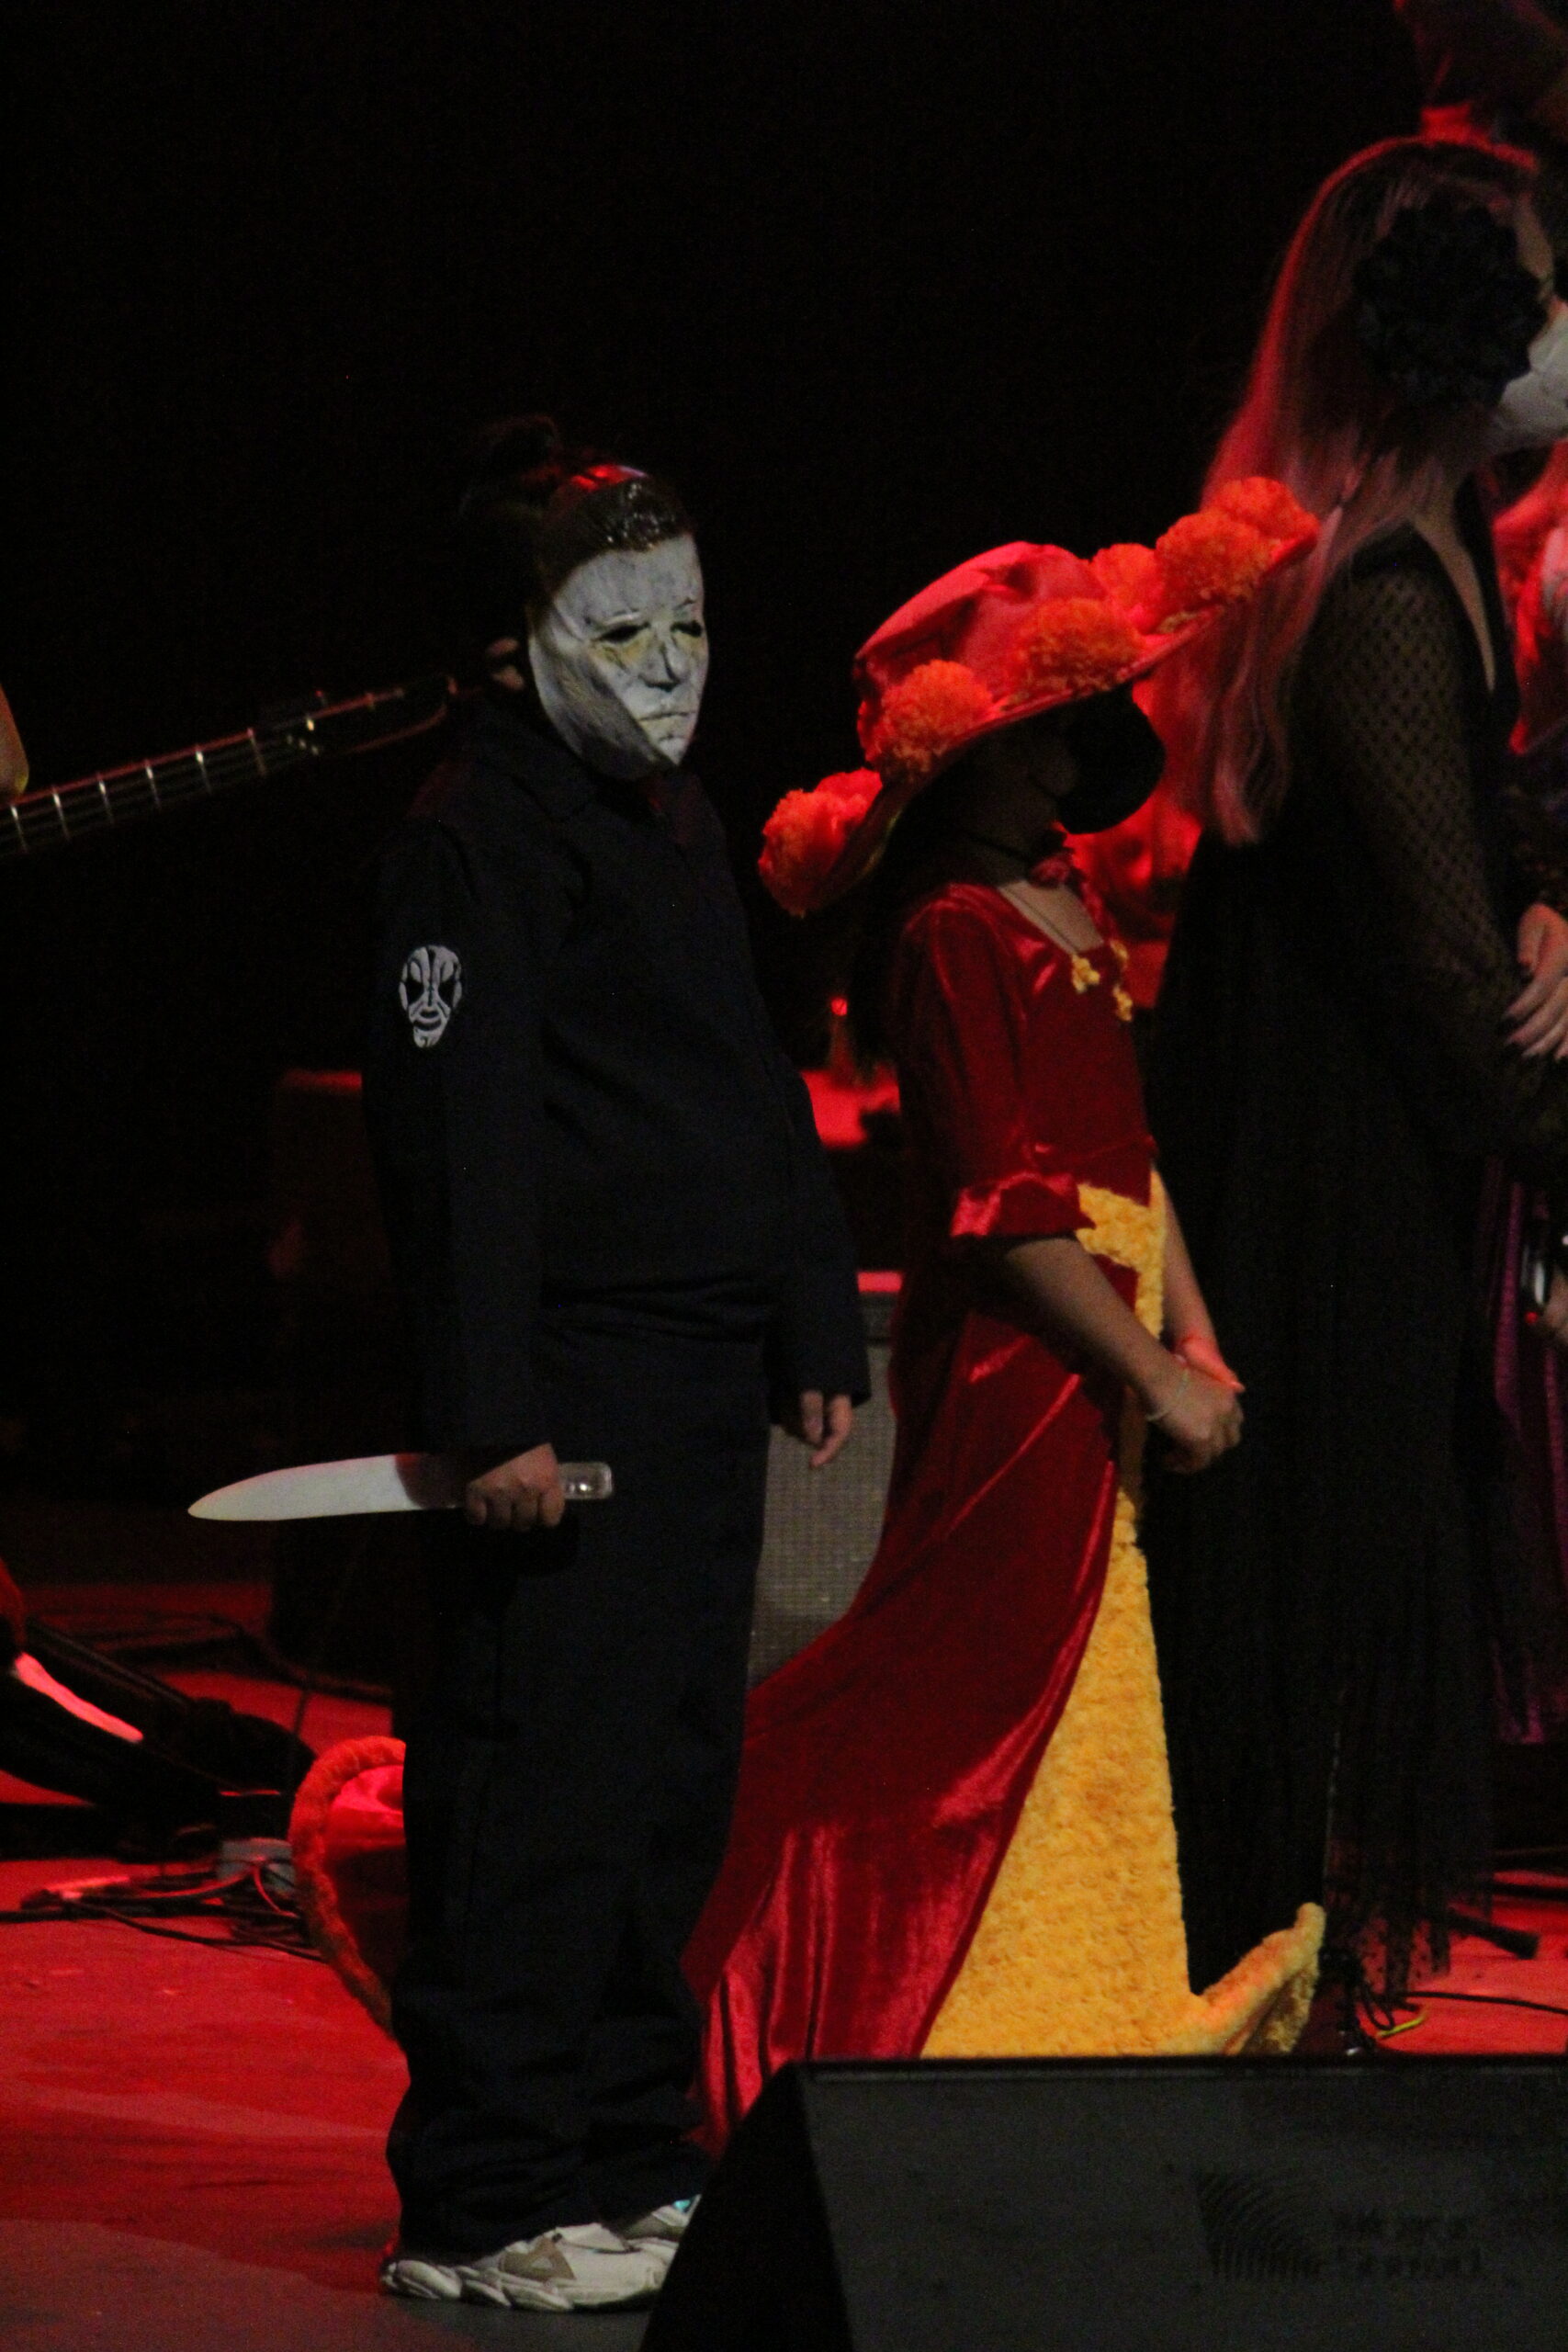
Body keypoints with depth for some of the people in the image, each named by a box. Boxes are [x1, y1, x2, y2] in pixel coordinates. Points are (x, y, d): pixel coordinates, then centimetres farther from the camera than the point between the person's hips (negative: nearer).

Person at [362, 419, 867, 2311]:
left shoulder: (682, 825, 19)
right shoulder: (475, 841, -10)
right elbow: (460, 1138, -16)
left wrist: (816, 1331, 21)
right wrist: (490, 1413, -21)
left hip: (705, 1381, 9)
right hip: (567, 1387, -9)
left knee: (672, 1779, 12)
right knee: (538, 1790, -9)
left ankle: (627, 2165, 21)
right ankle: (481, 2203, -6)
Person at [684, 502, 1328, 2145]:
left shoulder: (1064, 912, 14)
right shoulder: (954, 936, -15)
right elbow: (1012, 1209, -19)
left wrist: (1198, 1343, 7)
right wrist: (1152, 1379, -17)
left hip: (1102, 1372, 9)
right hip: (1013, 1378, -9)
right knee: (984, 1703, -6)